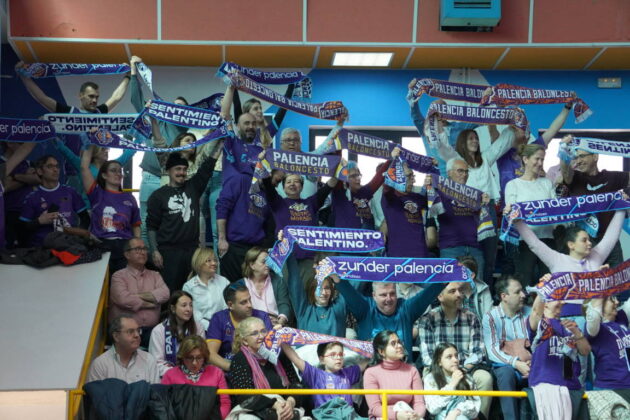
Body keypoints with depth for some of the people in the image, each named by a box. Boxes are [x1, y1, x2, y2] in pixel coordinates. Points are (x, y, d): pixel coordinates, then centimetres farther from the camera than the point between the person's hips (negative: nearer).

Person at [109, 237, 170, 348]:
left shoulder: (155, 275, 19)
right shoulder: (119, 276, 7)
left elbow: (165, 294, 0)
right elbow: (123, 299, -11)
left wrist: (138, 296, -5)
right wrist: (151, 303, -1)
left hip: (151, 330, 3)